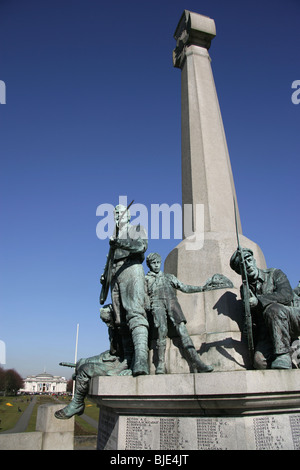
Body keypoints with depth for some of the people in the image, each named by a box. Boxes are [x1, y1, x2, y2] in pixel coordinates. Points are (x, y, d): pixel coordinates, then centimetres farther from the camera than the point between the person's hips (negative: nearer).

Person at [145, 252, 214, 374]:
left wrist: (203, 288, 13)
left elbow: (185, 288, 25)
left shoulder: (169, 277, 32)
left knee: (181, 328, -20)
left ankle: (196, 362, -28)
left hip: (172, 301, 2)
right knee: (162, 330, -26)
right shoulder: (146, 279, 26)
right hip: (157, 303, -1)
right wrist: (148, 307, -5)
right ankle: (161, 364, -21)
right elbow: (145, 295, 15)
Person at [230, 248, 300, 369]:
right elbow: (252, 322, 13)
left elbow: (287, 295, -14)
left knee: (273, 308, -35)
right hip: (267, 332, 2)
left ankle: (283, 357, -27)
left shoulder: (274, 274, 6)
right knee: (260, 361, -27)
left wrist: (259, 300, -24)